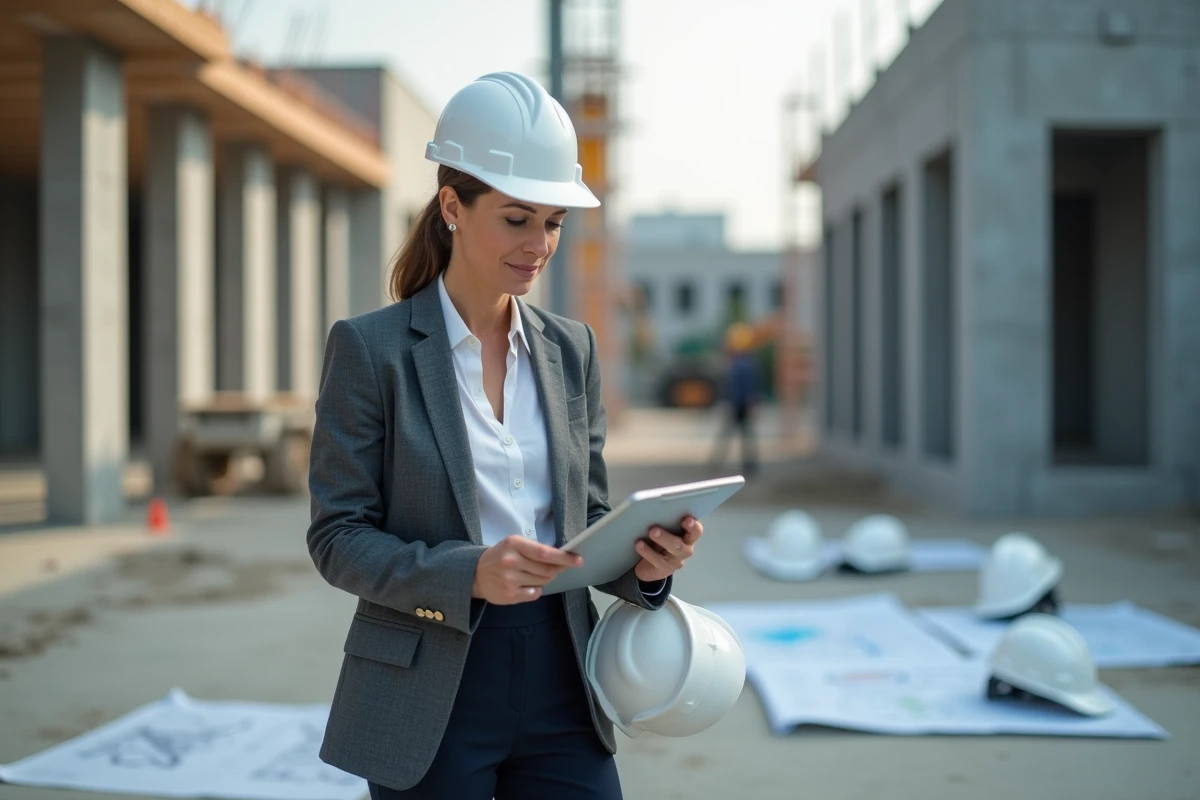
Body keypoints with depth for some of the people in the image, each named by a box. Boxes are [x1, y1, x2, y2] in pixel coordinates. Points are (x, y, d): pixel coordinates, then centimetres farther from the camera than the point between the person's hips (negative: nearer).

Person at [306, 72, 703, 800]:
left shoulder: (571, 349, 7)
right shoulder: (370, 348, -7)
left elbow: (587, 514, 11)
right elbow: (338, 536, -8)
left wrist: (642, 561, -11)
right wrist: (469, 573, -24)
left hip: (559, 687, 4)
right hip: (429, 696, -4)